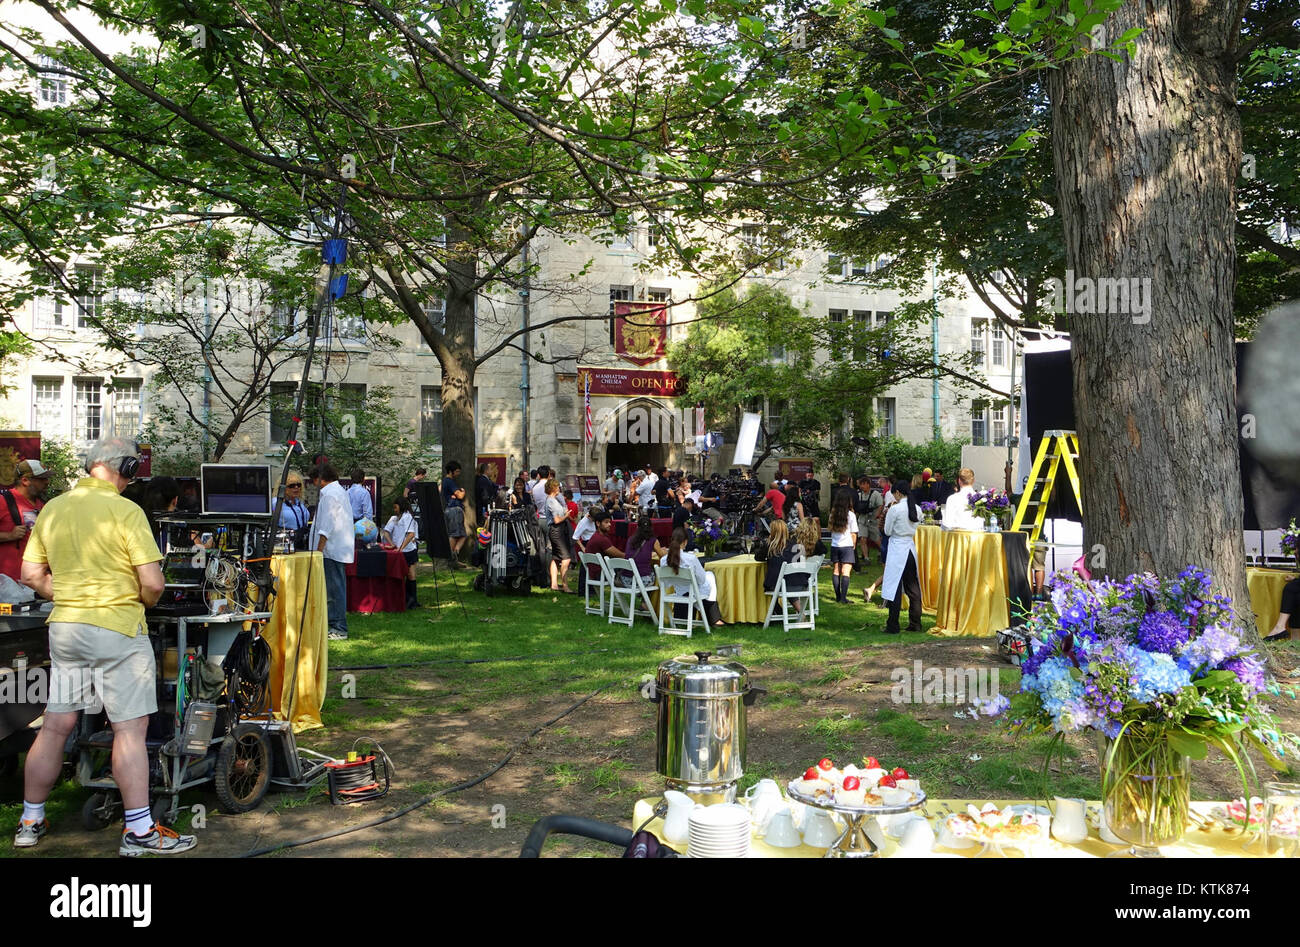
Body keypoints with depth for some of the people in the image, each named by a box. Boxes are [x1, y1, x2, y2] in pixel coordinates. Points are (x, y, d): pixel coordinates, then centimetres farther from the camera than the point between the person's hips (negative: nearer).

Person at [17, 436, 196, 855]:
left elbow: (32, 575, 12)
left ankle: (30, 821, 26)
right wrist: (144, 601, 5)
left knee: (55, 726, 15)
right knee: (130, 728, -2)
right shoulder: (125, 511, -13)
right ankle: (138, 830, 2)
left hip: (63, 628, 7)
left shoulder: (51, 509, 7)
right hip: (116, 630, -7)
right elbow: (153, 583, -16)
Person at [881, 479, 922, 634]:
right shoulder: (916, 508, 4)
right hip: (911, 548, 6)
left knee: (895, 588, -2)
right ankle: (915, 624, 17)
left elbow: (887, 531, -6)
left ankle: (893, 626, 0)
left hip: (897, 550, -6)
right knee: (913, 588, 12)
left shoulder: (895, 509, -14)